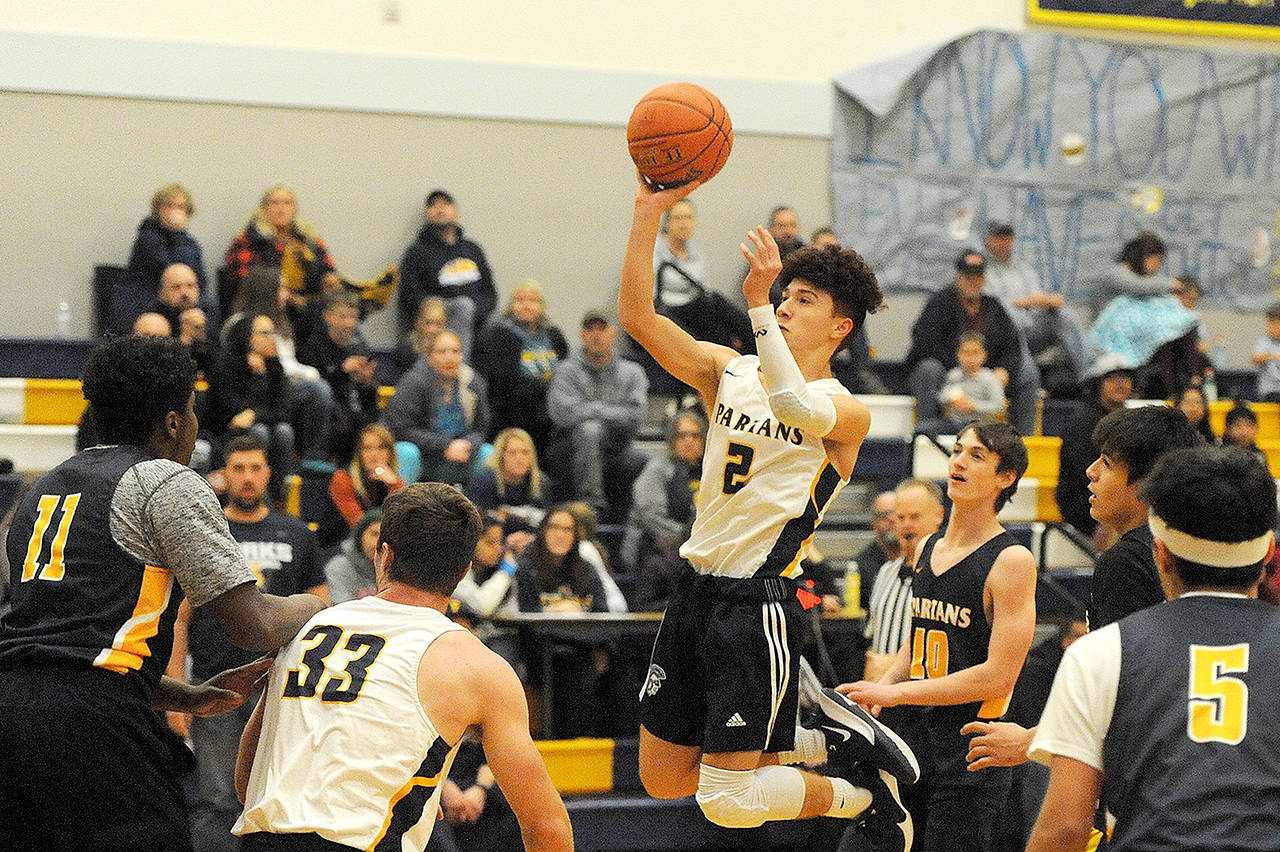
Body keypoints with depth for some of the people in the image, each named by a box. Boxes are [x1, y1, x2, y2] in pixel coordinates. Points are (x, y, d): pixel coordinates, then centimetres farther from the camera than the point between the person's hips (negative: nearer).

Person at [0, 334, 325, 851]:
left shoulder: (44, 488, 26)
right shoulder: (168, 484, 1)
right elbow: (253, 627, -5)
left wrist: (189, 698, 26)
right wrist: (308, 610, 18)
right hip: (89, 720, -8)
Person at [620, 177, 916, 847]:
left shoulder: (847, 411, -7)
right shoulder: (729, 371, 8)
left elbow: (797, 409, -31)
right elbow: (637, 316, -3)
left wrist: (758, 304, -34)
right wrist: (649, 212, -13)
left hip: (759, 604, -7)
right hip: (696, 591, 7)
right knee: (664, 780, 13)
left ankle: (862, 793, 18)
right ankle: (830, 739, 26)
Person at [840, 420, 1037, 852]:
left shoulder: (1012, 561, -11)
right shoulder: (928, 548, 12)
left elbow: (998, 677, -18)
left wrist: (896, 692, -18)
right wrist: (875, 691, 5)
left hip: (969, 762, -7)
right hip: (912, 744, 7)